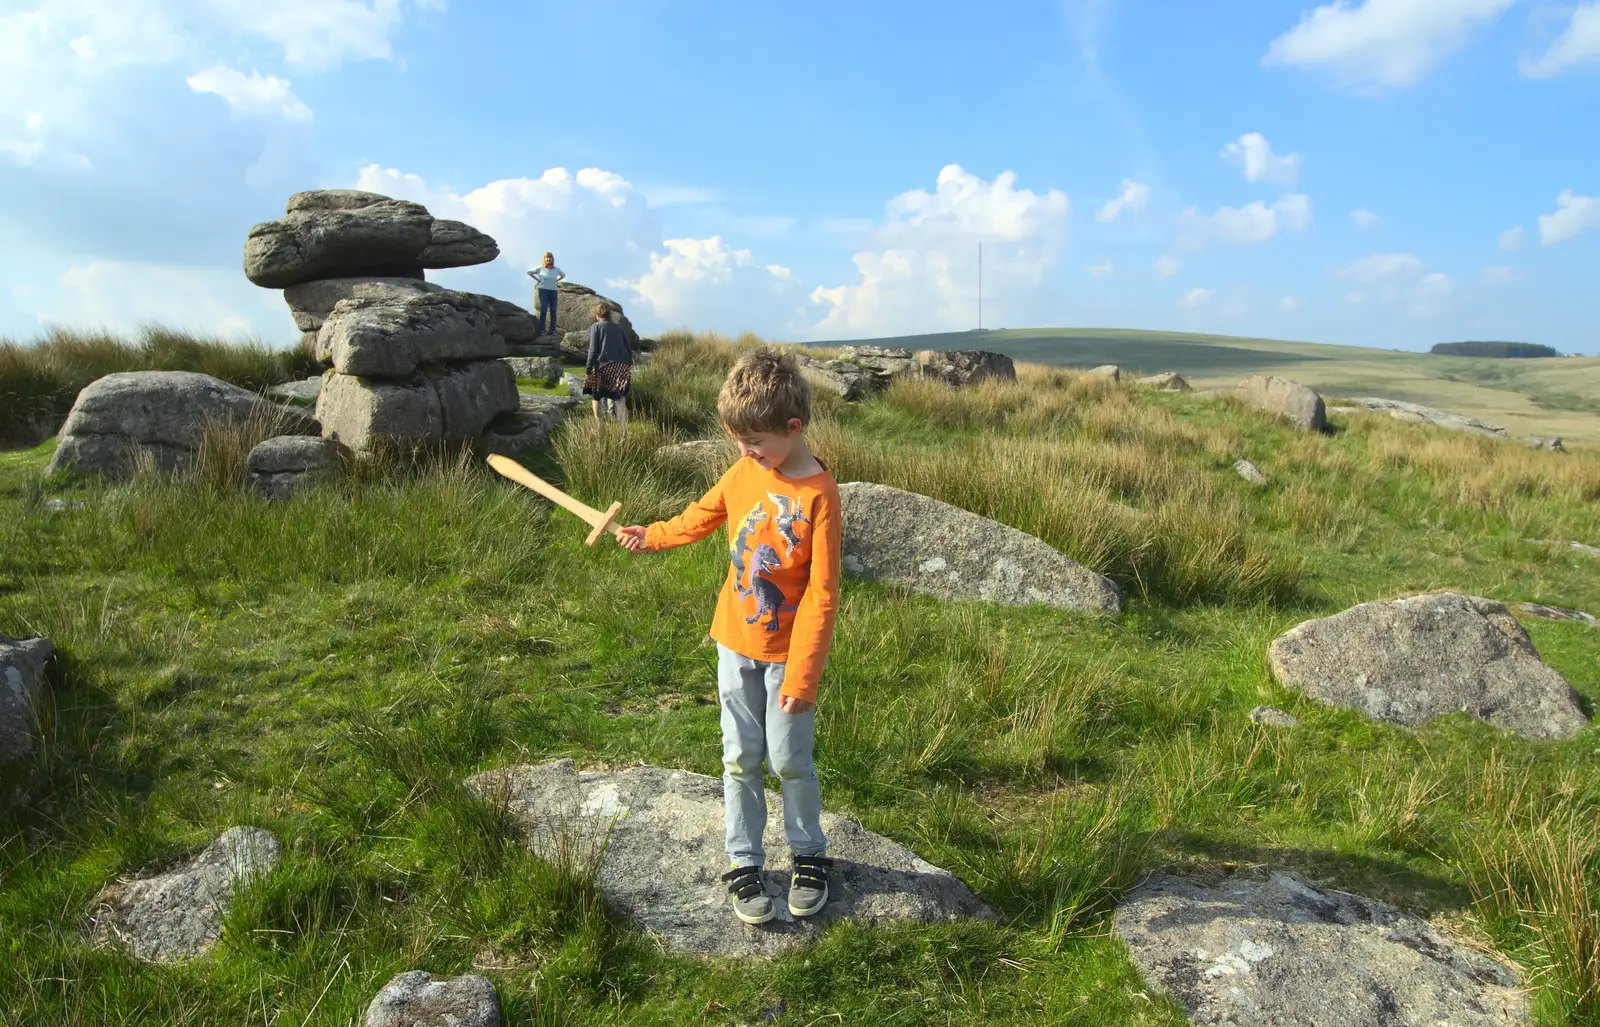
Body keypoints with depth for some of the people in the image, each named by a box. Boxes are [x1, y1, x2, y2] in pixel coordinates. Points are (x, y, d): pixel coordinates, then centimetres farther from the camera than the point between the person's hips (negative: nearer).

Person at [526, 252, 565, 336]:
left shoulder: (557, 269, 7)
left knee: (553, 311, 1)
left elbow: (563, 275, 27)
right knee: (543, 309, -11)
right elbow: (529, 272, 9)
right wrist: (538, 280, 5)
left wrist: (555, 281, 13)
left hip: (554, 291, 3)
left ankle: (552, 330, 4)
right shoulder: (540, 268, -1)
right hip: (543, 290, -3)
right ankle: (542, 330, -11)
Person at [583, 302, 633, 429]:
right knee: (620, 399, 3)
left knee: (596, 397, 14)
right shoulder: (619, 328, 18)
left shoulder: (595, 327, 4)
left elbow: (593, 351, -5)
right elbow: (629, 350, 14)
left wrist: (588, 370, -4)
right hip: (622, 367, 4)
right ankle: (623, 429, -5)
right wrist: (629, 368, 19)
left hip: (604, 366, -3)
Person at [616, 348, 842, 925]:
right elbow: (704, 515, 20)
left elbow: (822, 596, -19)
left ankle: (809, 856, 30)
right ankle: (744, 863, 26)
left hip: (787, 654, -4)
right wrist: (651, 536, 27)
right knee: (740, 759, 11)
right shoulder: (744, 472, -3)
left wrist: (803, 676, -19)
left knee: (789, 761, 7)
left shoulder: (818, 494, -19)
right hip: (735, 644, 4)